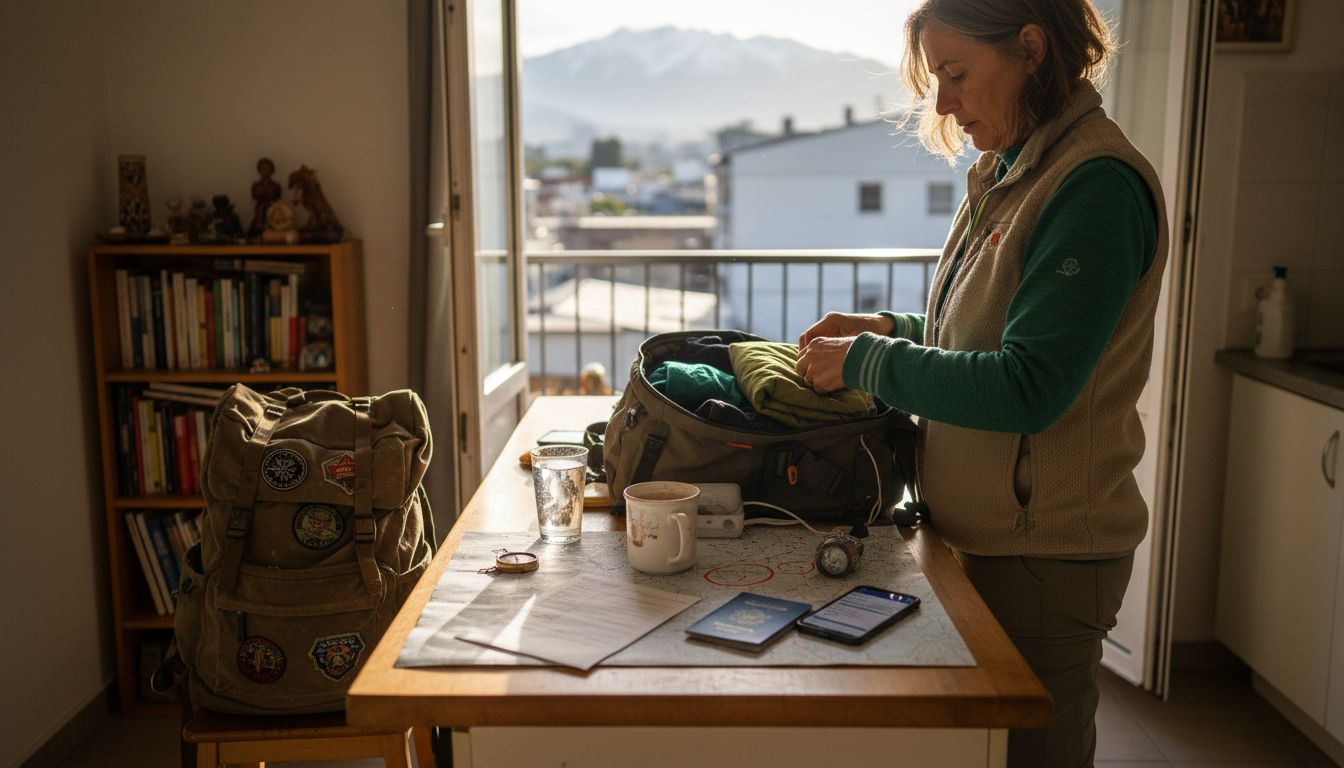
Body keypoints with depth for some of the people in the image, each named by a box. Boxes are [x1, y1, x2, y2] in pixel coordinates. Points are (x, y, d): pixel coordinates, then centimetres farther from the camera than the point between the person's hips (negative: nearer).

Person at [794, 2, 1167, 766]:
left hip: (1043, 554, -9)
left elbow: (1027, 389, -25)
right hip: (983, 532, 9)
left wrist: (866, 361, -16)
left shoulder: (1098, 184, -20)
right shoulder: (1010, 174, 9)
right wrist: (890, 328, 4)